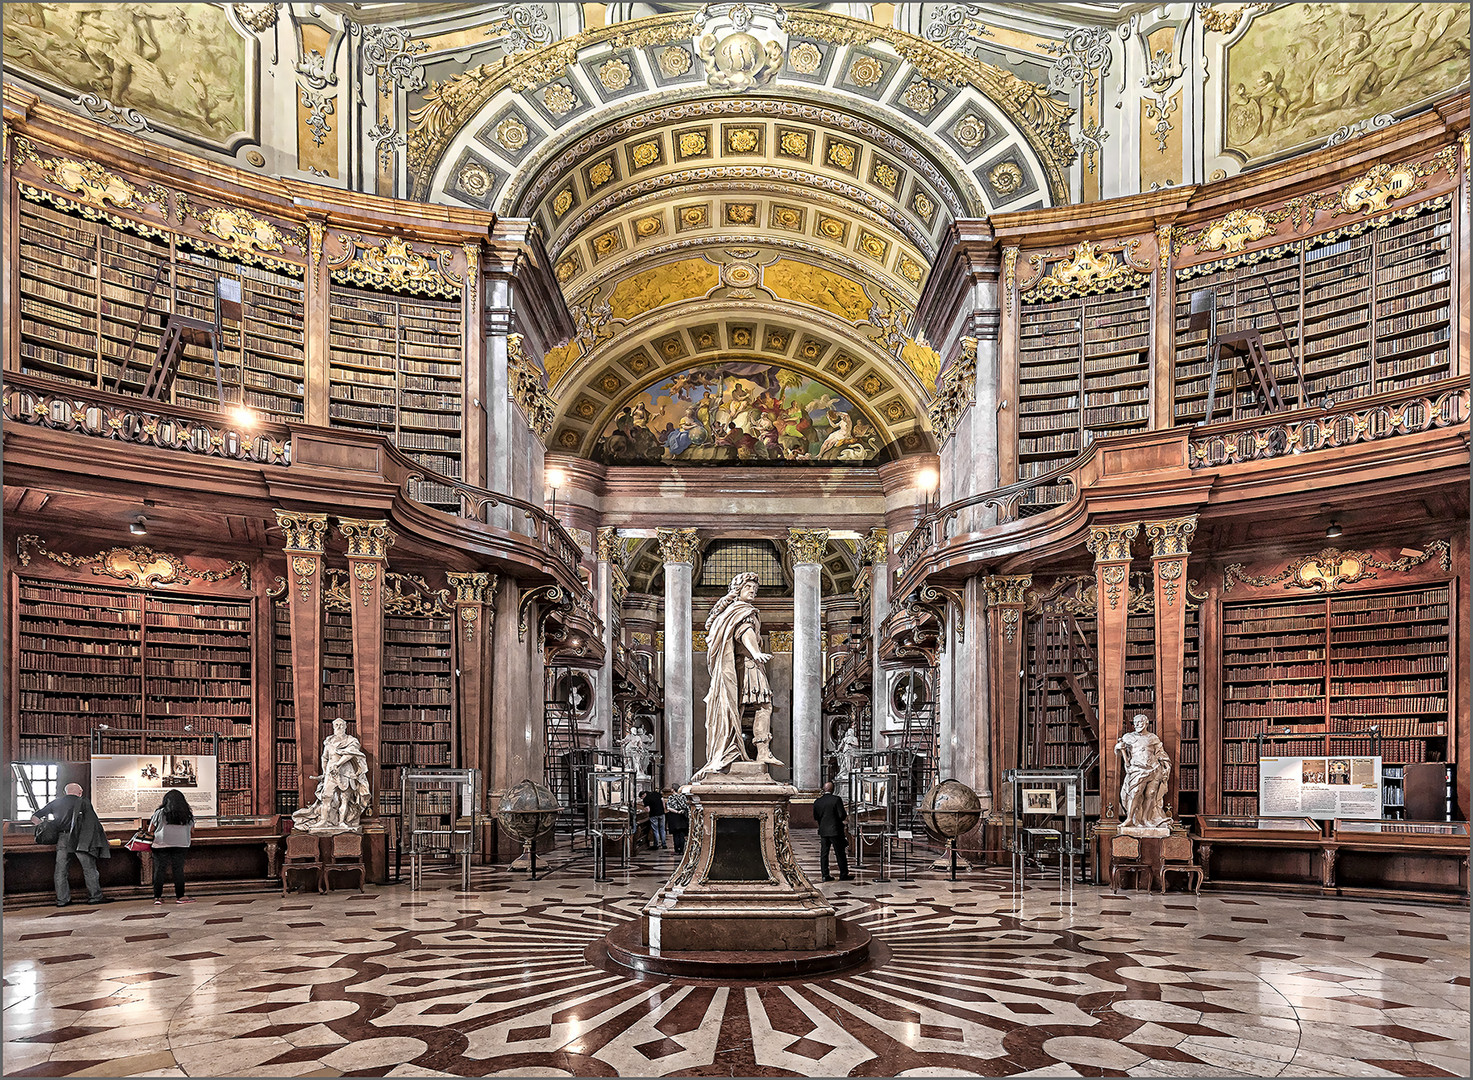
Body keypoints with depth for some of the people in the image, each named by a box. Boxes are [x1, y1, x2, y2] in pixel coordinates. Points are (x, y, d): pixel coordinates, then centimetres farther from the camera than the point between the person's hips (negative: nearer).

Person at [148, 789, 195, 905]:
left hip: (161, 845, -1)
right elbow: (192, 833, 14)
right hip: (181, 845, 1)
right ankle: (180, 896, 6)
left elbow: (150, 830, 6)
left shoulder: (160, 813, 1)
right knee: (178, 870, 4)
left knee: (159, 870, 5)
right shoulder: (188, 814, 8)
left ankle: (157, 897, 7)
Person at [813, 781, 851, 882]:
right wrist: (846, 814, 6)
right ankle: (843, 874, 10)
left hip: (823, 831, 4)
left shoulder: (817, 802, 0)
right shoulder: (836, 799, -13)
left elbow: (815, 817, 5)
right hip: (835, 830, -4)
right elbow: (842, 815, -15)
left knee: (824, 854, 8)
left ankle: (825, 875, 7)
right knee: (840, 853, 6)